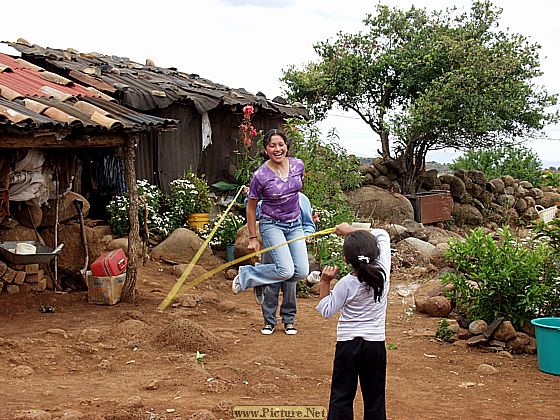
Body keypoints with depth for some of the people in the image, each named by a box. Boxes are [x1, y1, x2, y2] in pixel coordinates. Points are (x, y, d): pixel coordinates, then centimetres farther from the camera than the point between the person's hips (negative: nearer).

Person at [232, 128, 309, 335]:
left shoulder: (298, 165, -3)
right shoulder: (261, 175, -16)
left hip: (295, 225, 5)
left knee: (302, 271, -8)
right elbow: (251, 207, -4)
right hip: (272, 225, -5)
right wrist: (253, 238, 0)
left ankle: (263, 283, 14)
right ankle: (245, 275, 2)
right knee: (286, 271, -20)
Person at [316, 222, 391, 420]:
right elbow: (381, 235, 5)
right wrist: (351, 230, 8)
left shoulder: (346, 284, -15)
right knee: (374, 398, 12)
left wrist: (325, 282, -5)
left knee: (341, 397, 6)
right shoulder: (383, 272, -9)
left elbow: (326, 310, -4)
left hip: (347, 344, -2)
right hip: (375, 344, 2)